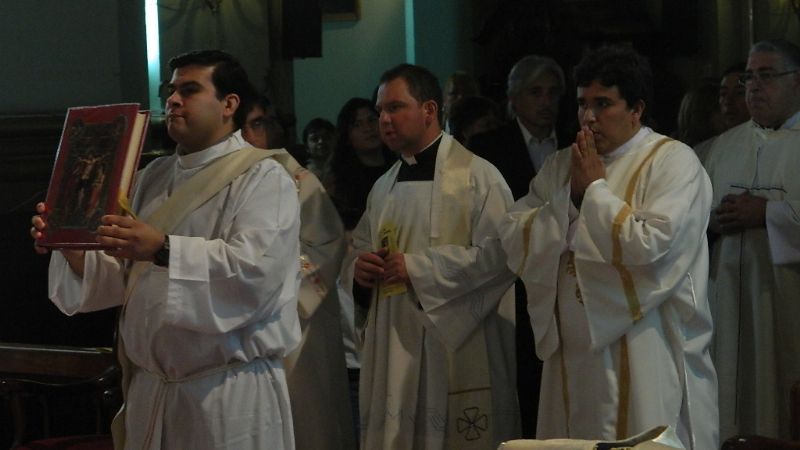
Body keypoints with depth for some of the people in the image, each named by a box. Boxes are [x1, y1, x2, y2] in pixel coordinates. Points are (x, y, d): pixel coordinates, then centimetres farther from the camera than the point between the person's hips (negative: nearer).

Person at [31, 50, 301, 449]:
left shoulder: (262, 178, -6)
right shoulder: (152, 178, 15)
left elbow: (255, 269, -22)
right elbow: (123, 277, 13)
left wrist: (163, 251, -33)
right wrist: (70, 246, -7)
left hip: (230, 392, -6)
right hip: (151, 388, 6)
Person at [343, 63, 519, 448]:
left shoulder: (476, 175, -6)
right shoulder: (384, 188, 16)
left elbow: (496, 254, -17)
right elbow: (358, 250, 24)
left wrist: (417, 267, -17)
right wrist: (359, 267, 0)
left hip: (456, 349, -6)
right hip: (393, 349, 6)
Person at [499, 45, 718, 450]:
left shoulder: (673, 161, -5)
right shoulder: (560, 166, 14)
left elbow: (650, 246, -19)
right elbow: (513, 243, 5)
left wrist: (595, 188, -9)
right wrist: (569, 195, -6)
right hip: (573, 355, 5)